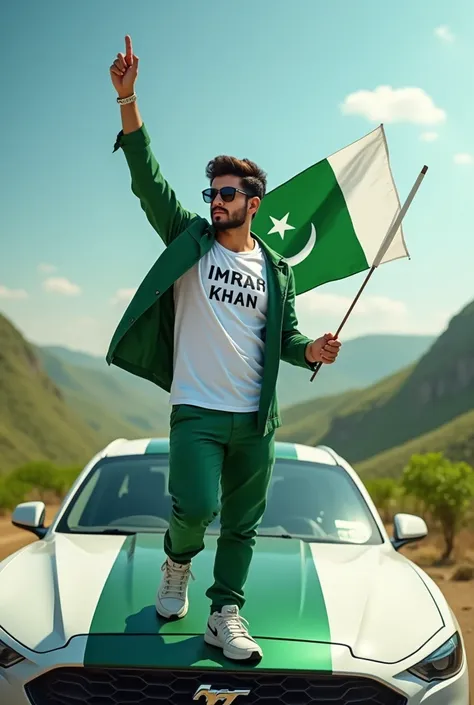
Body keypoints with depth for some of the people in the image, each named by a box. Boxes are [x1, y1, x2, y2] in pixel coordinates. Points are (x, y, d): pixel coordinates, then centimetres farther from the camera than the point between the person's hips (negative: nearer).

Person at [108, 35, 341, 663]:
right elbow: (149, 180, -8)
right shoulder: (190, 241, 3)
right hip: (196, 410, -3)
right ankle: (178, 563, 16)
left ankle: (226, 615, 18)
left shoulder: (275, 270, 10)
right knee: (197, 507, -17)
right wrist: (128, 100, -19)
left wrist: (313, 350, -9)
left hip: (256, 417, 3)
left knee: (243, 523, 6)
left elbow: (286, 335, 15)